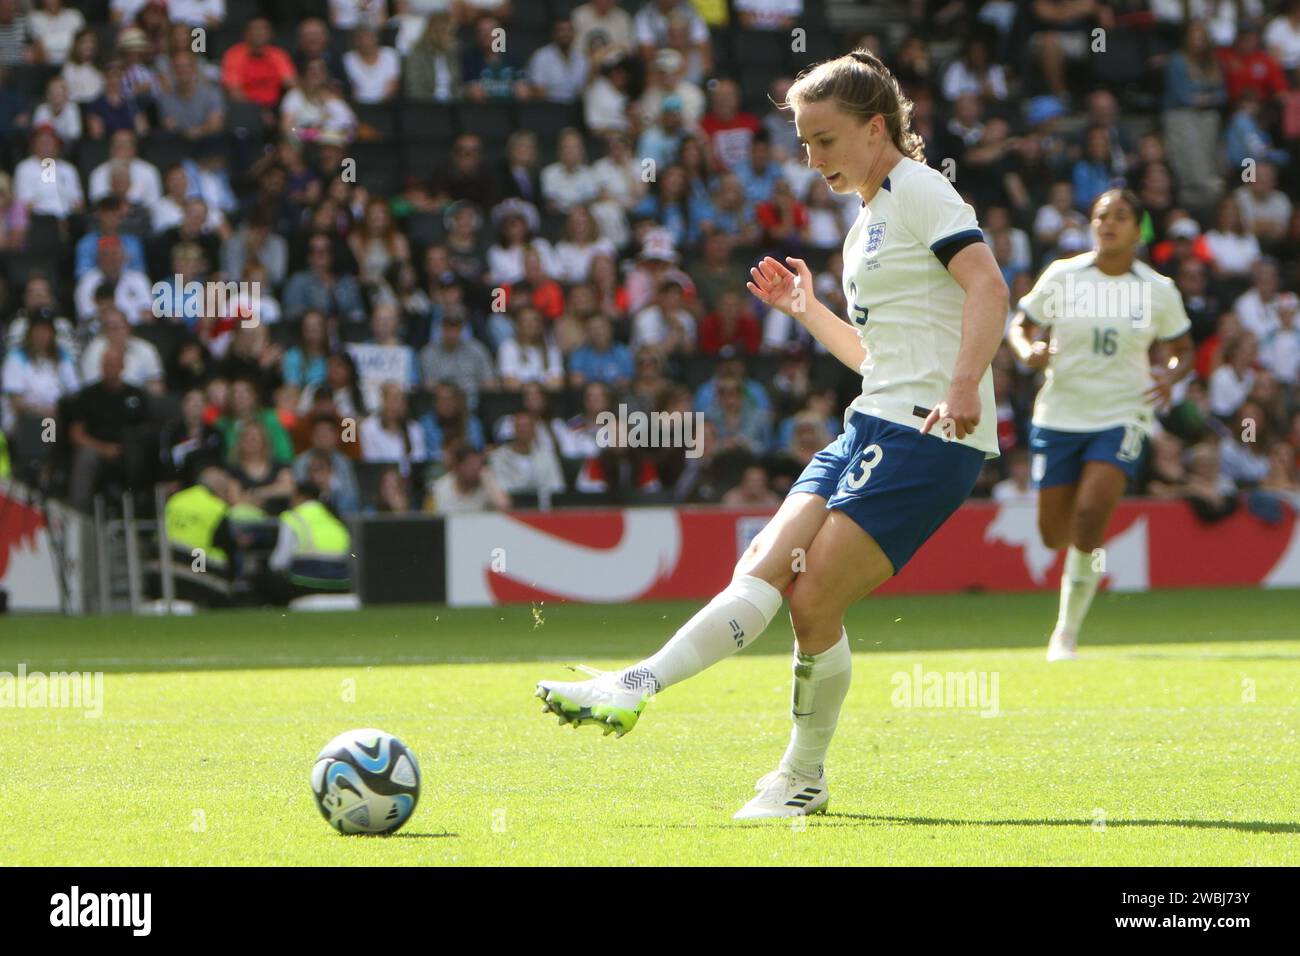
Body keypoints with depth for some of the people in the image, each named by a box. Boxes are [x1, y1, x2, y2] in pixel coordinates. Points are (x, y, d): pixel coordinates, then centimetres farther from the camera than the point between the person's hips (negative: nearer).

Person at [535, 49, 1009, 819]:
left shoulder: (921, 193, -6)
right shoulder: (867, 223, 23)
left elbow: (987, 286, -22)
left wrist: (964, 385, -34)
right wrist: (805, 309, 24)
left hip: (927, 437, -9)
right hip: (874, 427, 9)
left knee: (816, 598, -13)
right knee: (765, 568, -3)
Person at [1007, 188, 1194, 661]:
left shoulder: (1159, 291, -1)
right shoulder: (1060, 277, -3)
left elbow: (1183, 349, 12)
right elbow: (1020, 327, 7)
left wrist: (1170, 376, -10)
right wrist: (1029, 351, -16)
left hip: (1121, 417, -1)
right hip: (1059, 415, 1)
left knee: (1090, 513, -22)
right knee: (1054, 534, 4)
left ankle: (1067, 632, -9)